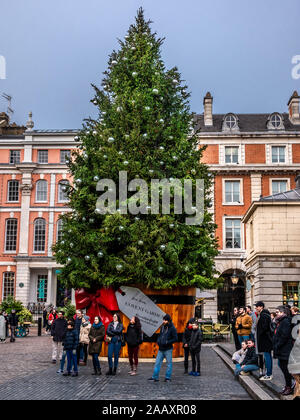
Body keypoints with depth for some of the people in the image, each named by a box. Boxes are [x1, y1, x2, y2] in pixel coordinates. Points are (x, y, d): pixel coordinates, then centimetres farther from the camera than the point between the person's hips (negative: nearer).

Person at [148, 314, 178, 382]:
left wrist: (167, 342, -18)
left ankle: (168, 377, 14)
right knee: (157, 363, 6)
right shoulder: (162, 327, 10)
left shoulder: (172, 328, -9)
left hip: (168, 349, -6)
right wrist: (158, 341, 3)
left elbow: (175, 339, -12)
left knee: (169, 363, 4)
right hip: (161, 349, 6)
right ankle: (155, 377, 12)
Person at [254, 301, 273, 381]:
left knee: (267, 356, -7)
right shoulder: (266, 314, 14)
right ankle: (269, 373, 22)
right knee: (268, 356, 15)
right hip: (268, 338, 10)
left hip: (265, 339, -10)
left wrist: (258, 335, -11)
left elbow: (264, 327, -24)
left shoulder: (263, 315, -18)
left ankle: (268, 375, -4)